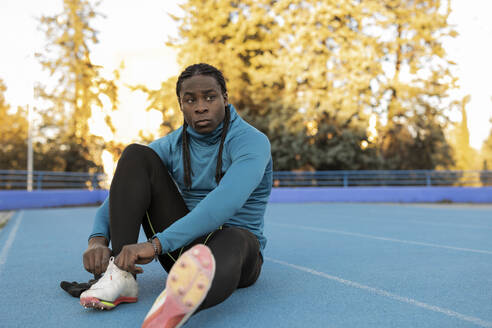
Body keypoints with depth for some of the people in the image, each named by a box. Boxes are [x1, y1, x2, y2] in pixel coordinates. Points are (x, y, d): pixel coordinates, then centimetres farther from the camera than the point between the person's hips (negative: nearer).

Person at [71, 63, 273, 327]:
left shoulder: (252, 141, -14)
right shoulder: (170, 146, 3)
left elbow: (225, 202, -33)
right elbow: (122, 190, -3)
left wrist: (156, 244, -41)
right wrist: (98, 240, -24)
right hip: (182, 246, 4)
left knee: (235, 239, -43)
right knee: (136, 155, -12)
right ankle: (121, 275, -26)